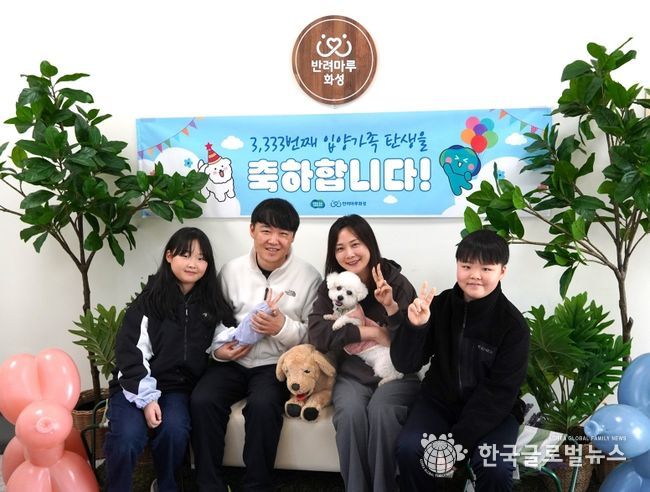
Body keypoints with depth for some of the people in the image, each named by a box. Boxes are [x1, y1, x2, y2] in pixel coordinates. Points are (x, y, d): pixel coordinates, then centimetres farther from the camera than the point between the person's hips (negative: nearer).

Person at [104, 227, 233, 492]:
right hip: (136, 385, -2)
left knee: (174, 431, -27)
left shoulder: (211, 302, 5)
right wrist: (146, 398, -16)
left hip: (177, 386, 2)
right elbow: (131, 351, -9)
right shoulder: (150, 299, -5)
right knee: (127, 438, -27)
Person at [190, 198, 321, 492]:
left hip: (277, 364, -2)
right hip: (233, 362, 3)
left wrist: (283, 327, -20)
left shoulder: (309, 276, -3)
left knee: (262, 404, -31)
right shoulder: (231, 270, 5)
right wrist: (218, 348, -6)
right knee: (202, 400, -23)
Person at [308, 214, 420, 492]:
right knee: (351, 412, -30)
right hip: (352, 375, 2)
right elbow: (318, 335, -13)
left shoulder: (397, 282, -4)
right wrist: (370, 332, -16)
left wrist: (391, 306, -25)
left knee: (380, 410, -32)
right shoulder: (330, 287, 2)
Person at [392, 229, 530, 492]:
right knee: (408, 448, -23)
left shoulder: (513, 324, -13)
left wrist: (458, 440, -21)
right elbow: (405, 364, -10)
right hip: (439, 400, 2)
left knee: (494, 467, -26)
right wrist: (414, 326, -30)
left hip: (493, 410, -1)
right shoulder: (439, 305, -9)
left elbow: (499, 393, -14)